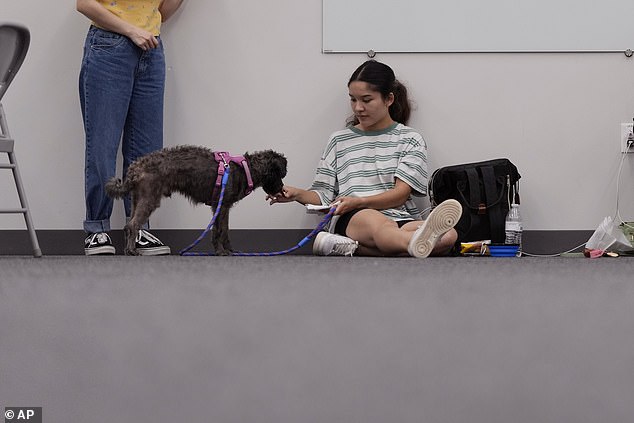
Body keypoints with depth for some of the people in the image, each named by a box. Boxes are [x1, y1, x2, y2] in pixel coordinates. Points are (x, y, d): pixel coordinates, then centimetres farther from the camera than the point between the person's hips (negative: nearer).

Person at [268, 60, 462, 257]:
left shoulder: (410, 139, 16)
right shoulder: (339, 141, 24)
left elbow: (401, 193, 2)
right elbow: (324, 196, 19)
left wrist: (358, 202, -13)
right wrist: (298, 194, -3)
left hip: (400, 220, 0)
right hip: (351, 219, 0)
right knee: (378, 223, -39)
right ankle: (420, 245, -74)